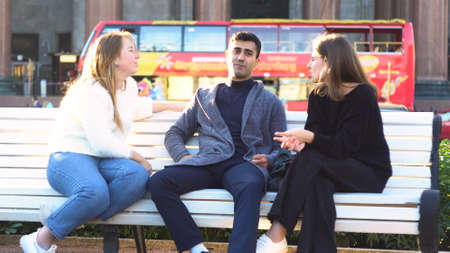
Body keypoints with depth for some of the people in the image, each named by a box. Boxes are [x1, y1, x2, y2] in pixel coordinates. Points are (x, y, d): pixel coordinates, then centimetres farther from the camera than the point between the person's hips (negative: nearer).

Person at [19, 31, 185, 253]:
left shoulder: (129, 86, 17)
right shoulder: (91, 92, -13)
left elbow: (135, 108, 44)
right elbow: (102, 144, -20)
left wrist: (170, 105, 40)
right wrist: (138, 158, -11)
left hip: (104, 160, 8)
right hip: (70, 157, -8)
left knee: (138, 176, -28)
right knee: (96, 192, -41)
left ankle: (69, 218, -27)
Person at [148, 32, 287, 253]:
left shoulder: (270, 102, 25)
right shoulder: (204, 97, 29)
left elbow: (281, 148, 20)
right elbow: (174, 134, 28)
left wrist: (268, 159, -4)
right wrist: (183, 156, 6)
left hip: (246, 163, -2)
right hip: (208, 163, 2)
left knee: (250, 186, -41)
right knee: (159, 181, -28)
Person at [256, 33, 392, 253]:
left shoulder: (362, 95, -12)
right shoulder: (318, 97, 10)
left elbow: (344, 147, -19)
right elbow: (313, 136, 1)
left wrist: (308, 137, -31)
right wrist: (300, 142, -23)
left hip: (368, 173, -5)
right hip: (336, 168, 5)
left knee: (310, 160, -31)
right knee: (317, 183, -33)